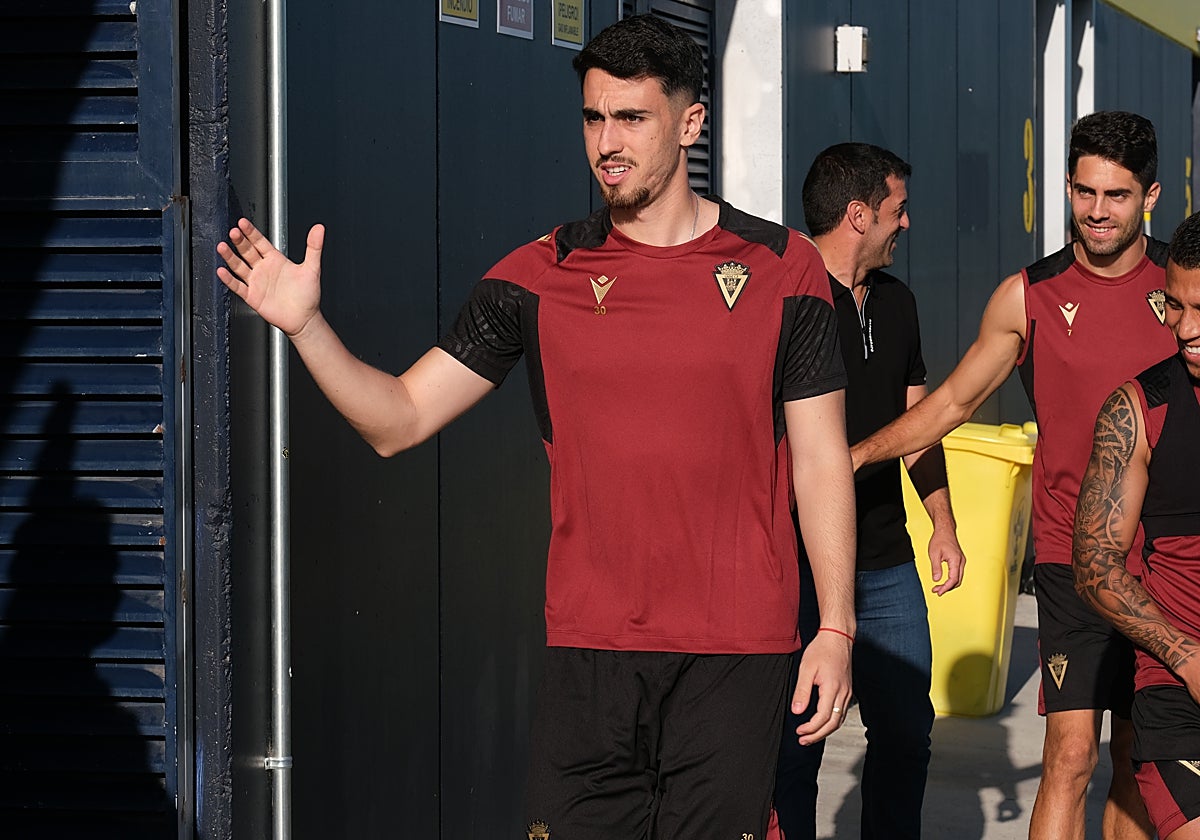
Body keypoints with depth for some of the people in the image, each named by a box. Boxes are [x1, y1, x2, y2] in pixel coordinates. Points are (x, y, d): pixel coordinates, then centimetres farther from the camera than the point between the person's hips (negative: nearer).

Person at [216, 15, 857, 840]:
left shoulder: (781, 268, 2)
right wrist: (306, 326, -10)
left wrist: (836, 629, -2)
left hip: (735, 654, -1)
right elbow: (398, 418, 5)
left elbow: (822, 461, 4)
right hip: (589, 648, 1)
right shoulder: (541, 276, 5)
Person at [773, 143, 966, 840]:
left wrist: (944, 523, 15)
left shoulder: (897, 303, 14)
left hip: (888, 564, 7)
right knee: (796, 741, -2)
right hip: (800, 564, -7)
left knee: (907, 731, 9)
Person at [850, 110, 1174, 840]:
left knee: (1136, 758, 7)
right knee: (1070, 754, -11)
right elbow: (954, 402, 11)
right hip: (1071, 556, -1)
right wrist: (850, 455, 6)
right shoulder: (1028, 298, 2)